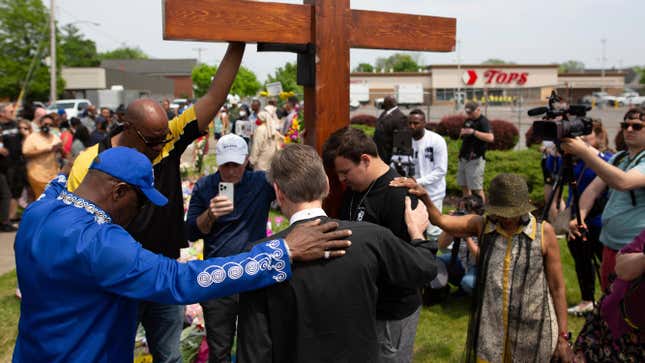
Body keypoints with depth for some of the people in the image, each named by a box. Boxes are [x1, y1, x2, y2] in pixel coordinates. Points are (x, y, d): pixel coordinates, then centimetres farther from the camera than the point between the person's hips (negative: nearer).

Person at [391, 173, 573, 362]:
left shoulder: (543, 232, -9)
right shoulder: (482, 225, -5)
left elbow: (557, 287, -3)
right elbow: (440, 220, -18)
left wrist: (563, 335, -1)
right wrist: (423, 197, -37)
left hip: (532, 331, -1)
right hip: (489, 328, 1)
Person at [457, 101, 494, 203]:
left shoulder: (483, 121, -12)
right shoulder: (468, 121, 14)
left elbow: (490, 138, -28)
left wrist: (473, 132, -30)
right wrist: (462, 132, 6)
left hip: (475, 159, -9)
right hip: (463, 159, 9)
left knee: (477, 188, -8)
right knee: (464, 186, 14)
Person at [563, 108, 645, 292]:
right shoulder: (617, 158, 11)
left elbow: (622, 182, -33)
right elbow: (593, 189, 4)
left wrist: (584, 152, -36)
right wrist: (580, 215, -15)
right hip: (610, 246, 7)